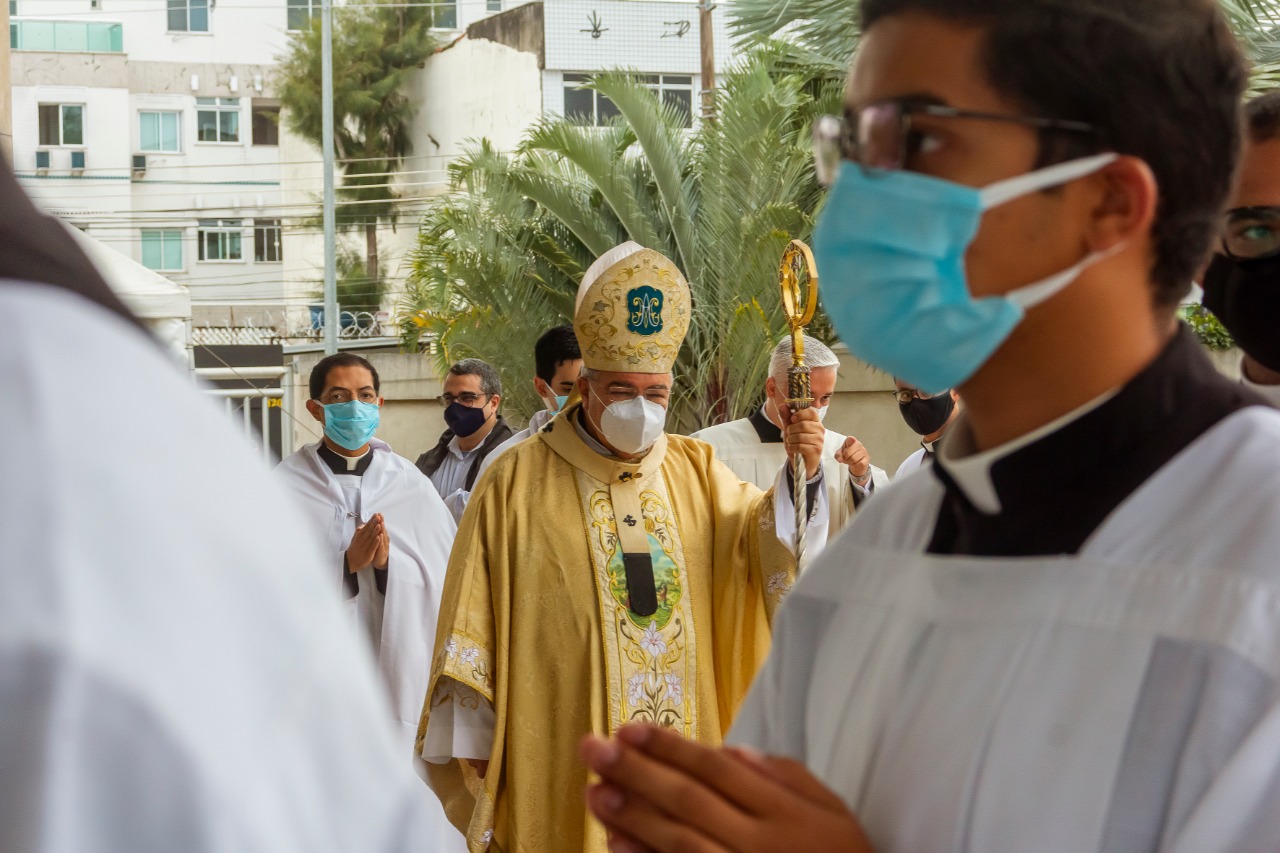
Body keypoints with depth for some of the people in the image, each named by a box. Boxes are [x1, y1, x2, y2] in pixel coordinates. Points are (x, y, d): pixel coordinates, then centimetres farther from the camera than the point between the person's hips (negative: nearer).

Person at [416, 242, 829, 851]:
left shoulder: (695, 472, 9)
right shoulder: (518, 481, -3)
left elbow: (763, 544, -4)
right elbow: (472, 619, -2)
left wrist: (801, 478, -23)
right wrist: (470, 740, -3)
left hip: (682, 751, 4)